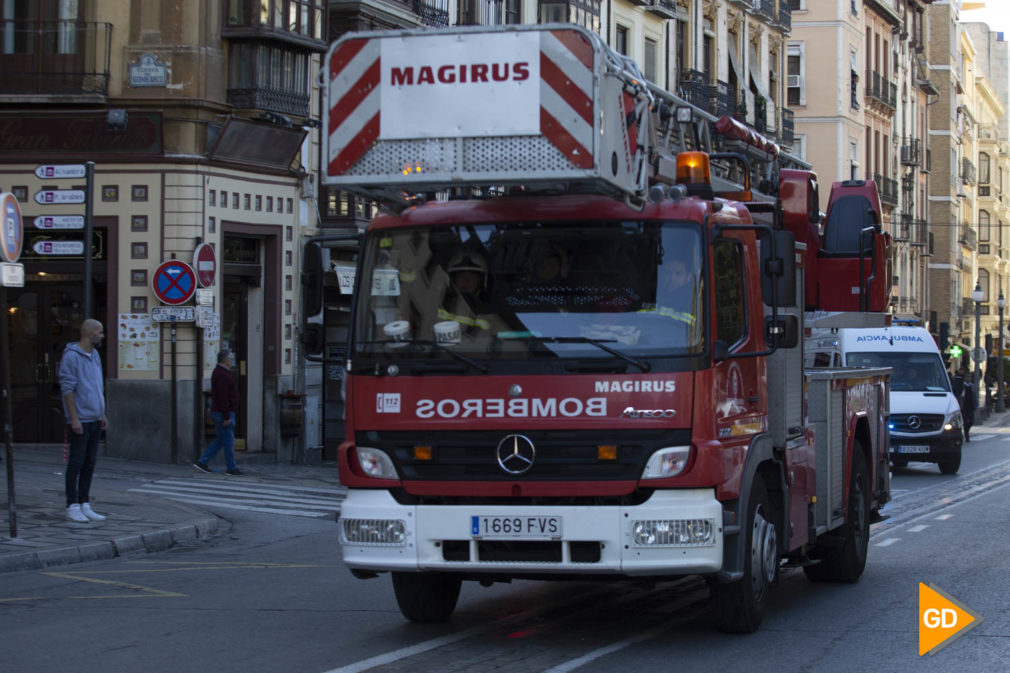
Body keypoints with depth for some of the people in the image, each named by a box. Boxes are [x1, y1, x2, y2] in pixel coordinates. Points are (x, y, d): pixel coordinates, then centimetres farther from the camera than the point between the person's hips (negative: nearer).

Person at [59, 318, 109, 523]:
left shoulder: (94, 356, 15)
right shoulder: (71, 356, -11)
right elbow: (67, 389, -15)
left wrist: (102, 414, 18)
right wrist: (74, 418, -18)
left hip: (95, 420, 8)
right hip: (79, 421, -8)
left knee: (90, 464, 10)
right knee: (76, 464, -3)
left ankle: (85, 505, 15)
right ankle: (72, 506, 1)